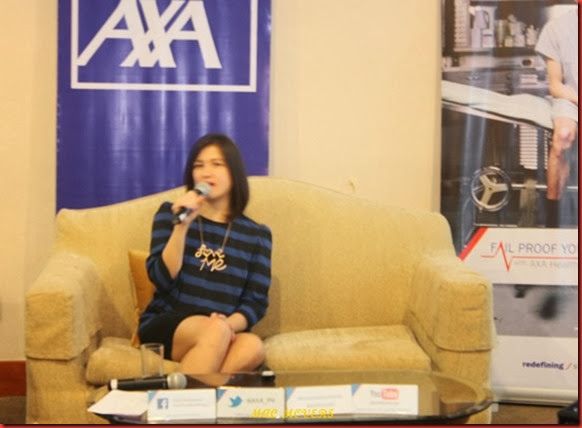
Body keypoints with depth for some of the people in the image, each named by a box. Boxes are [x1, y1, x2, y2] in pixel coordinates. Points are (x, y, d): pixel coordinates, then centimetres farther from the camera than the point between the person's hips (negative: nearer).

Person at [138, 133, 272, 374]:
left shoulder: (256, 234, 11)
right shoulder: (170, 213, 9)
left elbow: (256, 302, 4)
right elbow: (162, 279, -4)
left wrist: (229, 324, -18)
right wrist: (182, 225, -14)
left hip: (223, 332, 2)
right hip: (165, 326, -2)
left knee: (253, 347, -34)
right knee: (215, 331, -36)